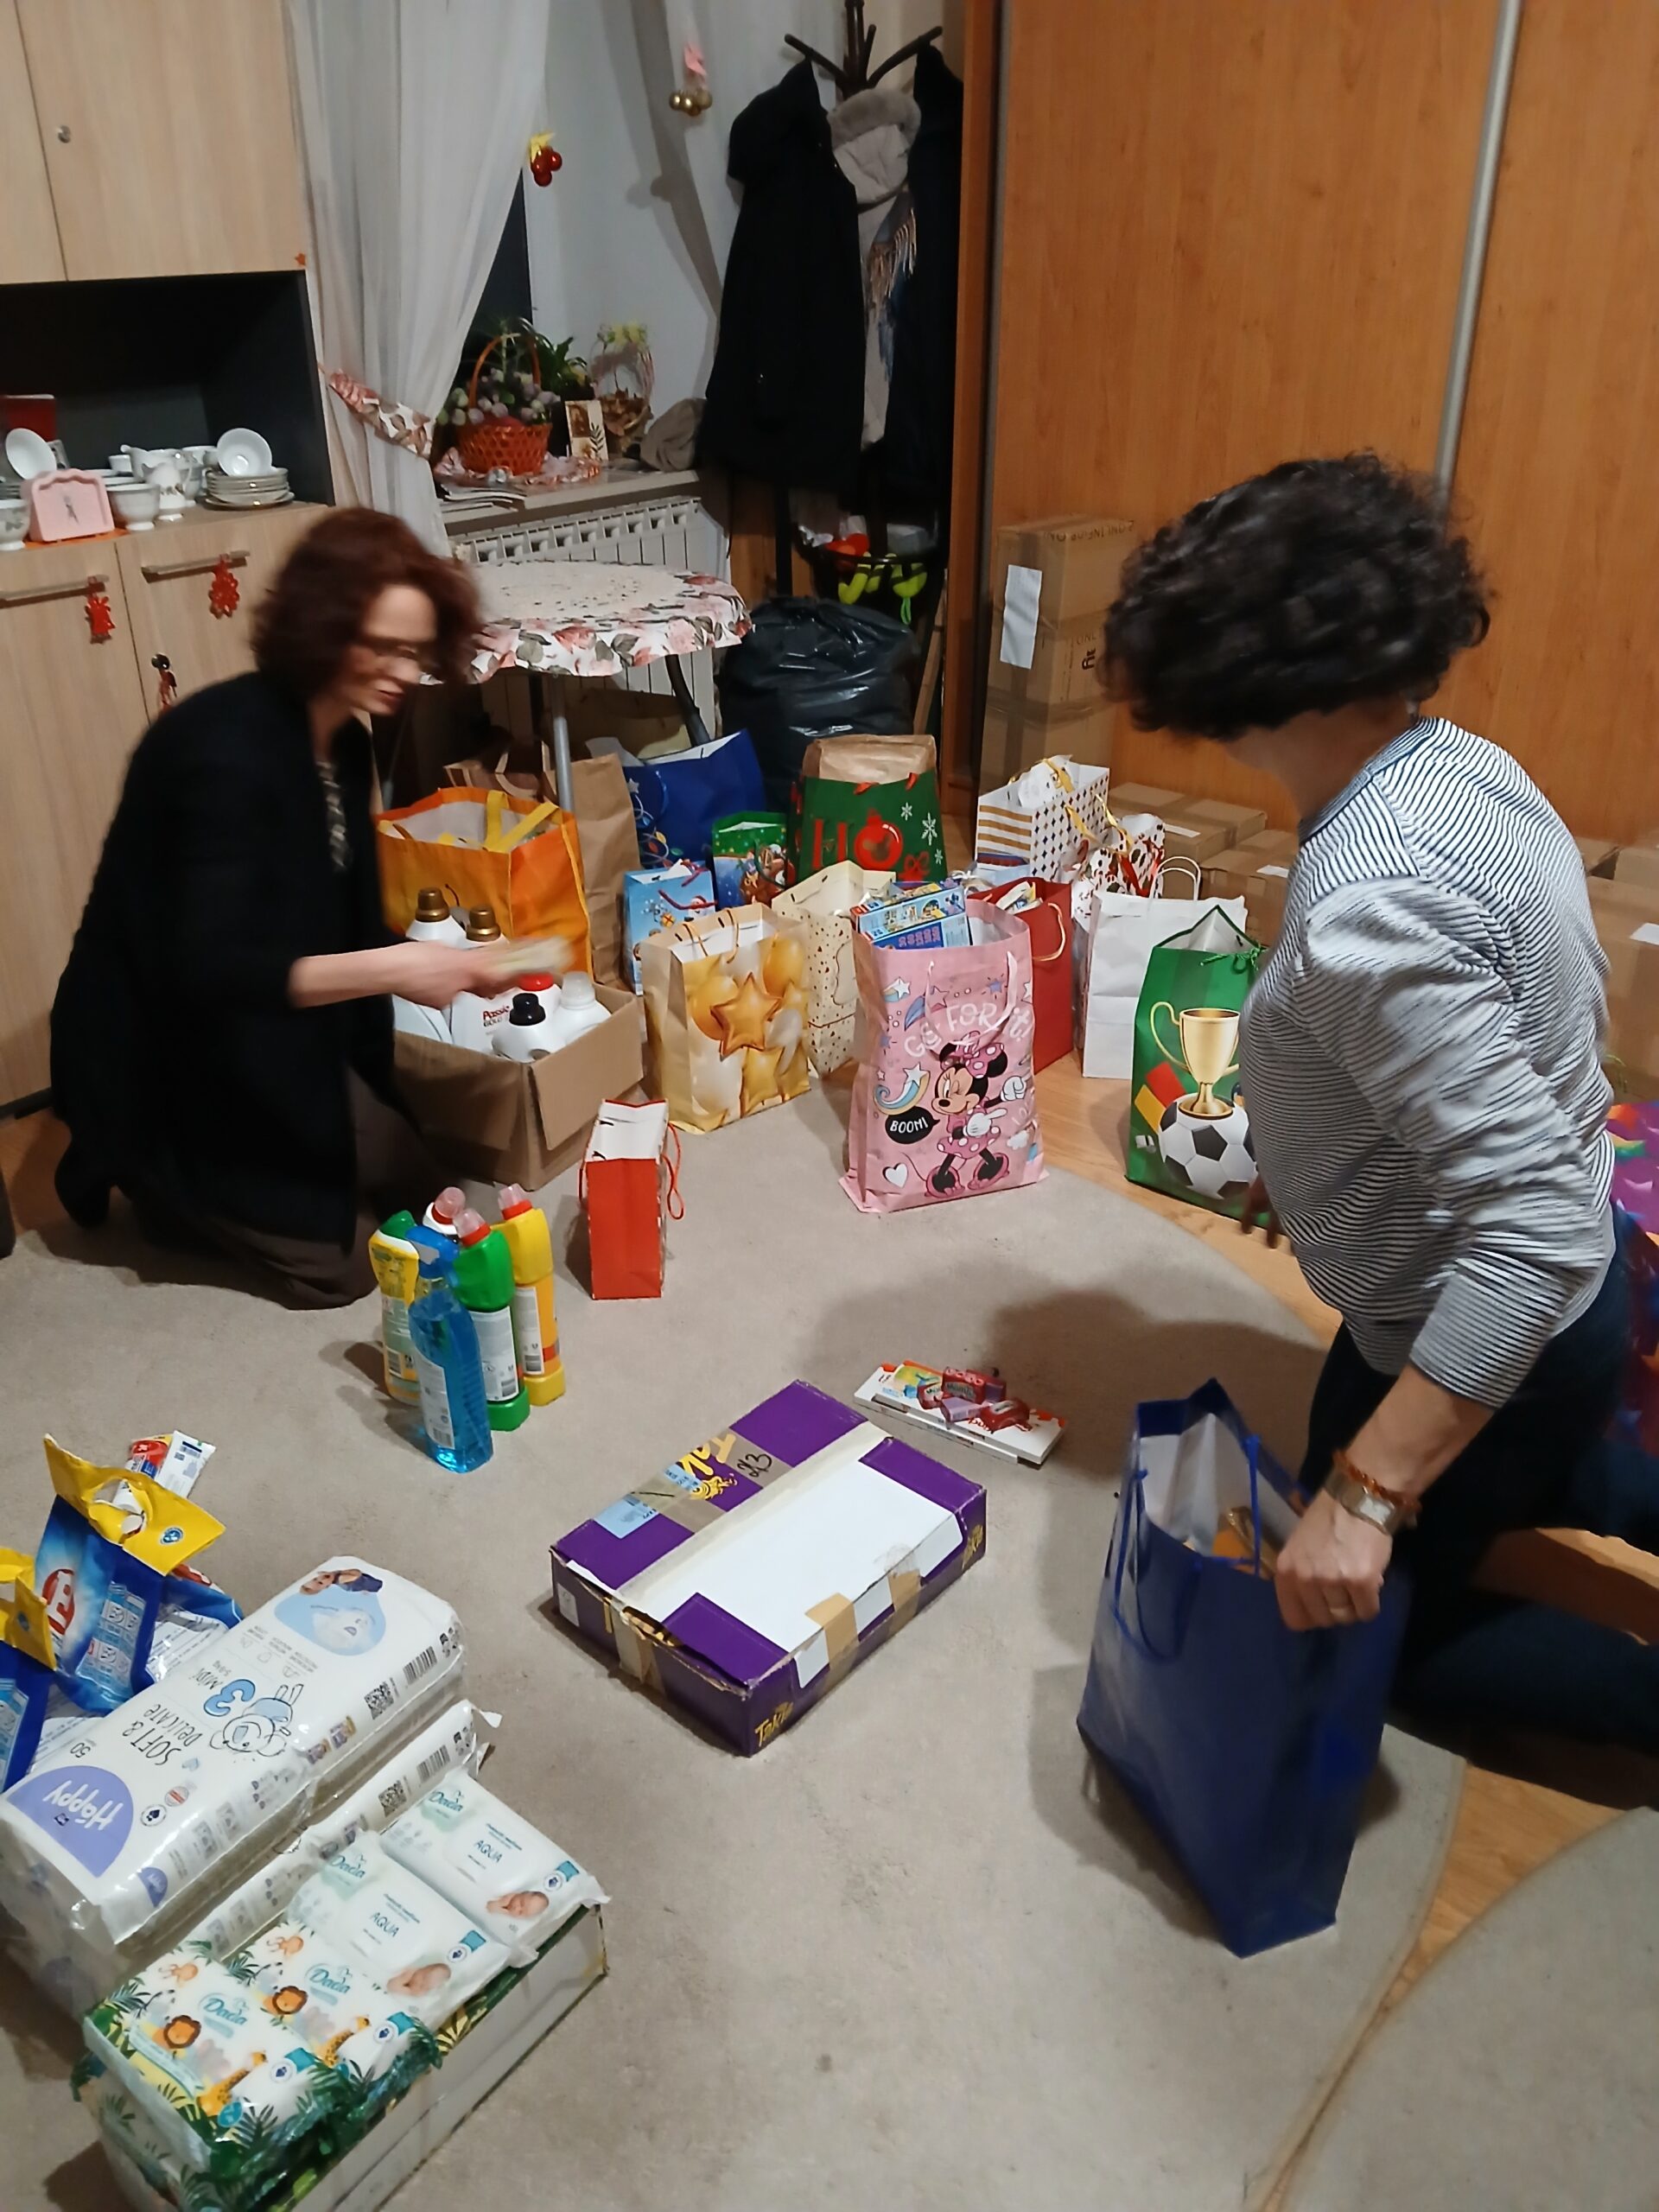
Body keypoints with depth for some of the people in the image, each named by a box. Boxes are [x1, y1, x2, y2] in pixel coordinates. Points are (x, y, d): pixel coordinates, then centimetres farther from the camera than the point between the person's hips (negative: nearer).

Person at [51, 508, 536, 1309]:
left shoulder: (342, 742, 0)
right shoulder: (227, 747, -28)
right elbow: (208, 970, -35)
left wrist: (437, 962, -6)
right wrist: (387, 969, -41)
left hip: (274, 1038, 9)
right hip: (164, 1057, -9)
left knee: (415, 1195, 10)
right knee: (338, 1260, -6)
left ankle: (217, 1179, 21)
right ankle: (144, 1173, 12)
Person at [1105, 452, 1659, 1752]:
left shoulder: (1366, 905, -35)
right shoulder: (1468, 766, -6)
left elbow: (1535, 1223, -37)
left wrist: (1365, 1494, -34)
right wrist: (1319, 1156, 15)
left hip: (1482, 1335, -8)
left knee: (1372, 1629, 19)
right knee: (1503, 1487, 38)